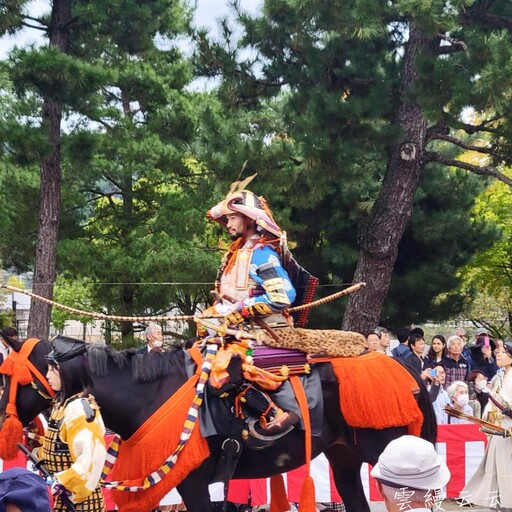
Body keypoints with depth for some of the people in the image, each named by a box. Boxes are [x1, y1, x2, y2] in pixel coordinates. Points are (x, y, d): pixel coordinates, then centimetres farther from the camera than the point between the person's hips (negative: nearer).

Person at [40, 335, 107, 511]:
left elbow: (93, 454, -30)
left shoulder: (80, 407, -20)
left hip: (78, 496, -9)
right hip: (64, 494, 9)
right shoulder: (64, 403, 8)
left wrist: (64, 483, -26)